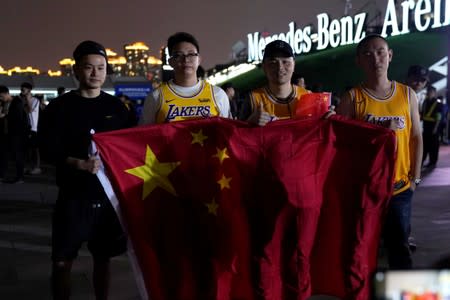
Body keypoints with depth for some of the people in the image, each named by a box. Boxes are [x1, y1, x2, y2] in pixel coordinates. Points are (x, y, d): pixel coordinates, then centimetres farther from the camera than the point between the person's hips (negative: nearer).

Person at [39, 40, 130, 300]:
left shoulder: (117, 107, 8)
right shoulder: (59, 107, 1)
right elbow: (49, 149, -6)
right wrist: (80, 164, -22)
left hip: (110, 192, 2)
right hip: (74, 194, -2)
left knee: (103, 257, 11)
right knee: (62, 261, -1)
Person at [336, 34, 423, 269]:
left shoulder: (407, 94, 4)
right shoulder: (352, 98, -5)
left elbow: (416, 137, 8)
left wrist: (415, 177, 5)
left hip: (400, 186, 2)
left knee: (399, 245, 11)